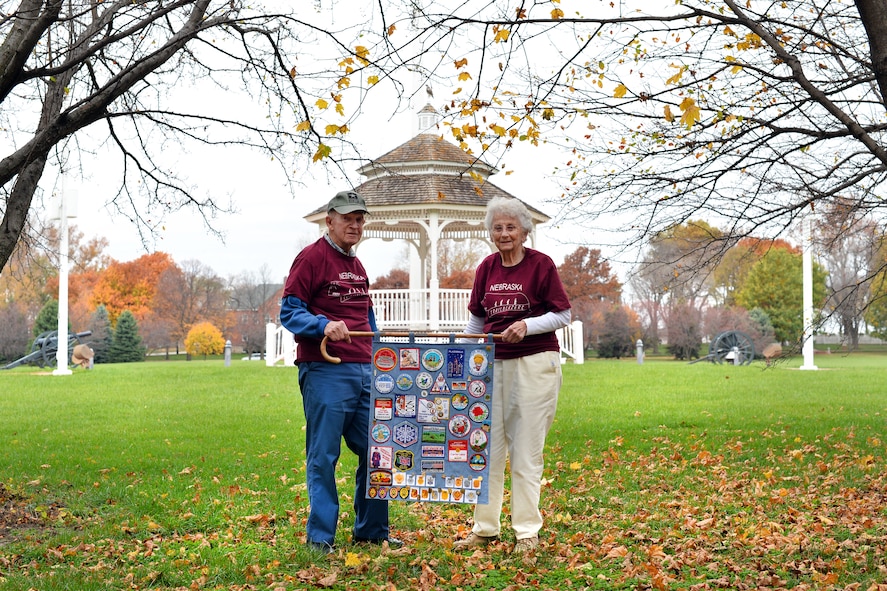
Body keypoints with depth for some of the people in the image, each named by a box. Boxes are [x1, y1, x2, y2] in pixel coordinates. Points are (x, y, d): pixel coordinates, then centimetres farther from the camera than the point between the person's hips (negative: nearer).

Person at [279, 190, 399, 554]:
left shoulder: (357, 266, 21)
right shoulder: (311, 257, -4)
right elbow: (289, 312, -10)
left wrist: (378, 361, 19)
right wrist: (325, 325, -25)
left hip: (363, 372, 8)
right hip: (325, 371, -8)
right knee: (323, 456, -3)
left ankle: (371, 531, 19)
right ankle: (320, 537, 5)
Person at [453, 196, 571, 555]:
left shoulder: (541, 265, -6)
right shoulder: (487, 268, 9)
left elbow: (562, 315, -5)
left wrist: (527, 326, -20)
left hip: (535, 363, -5)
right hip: (493, 363, 5)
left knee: (526, 452, -1)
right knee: (488, 447, 8)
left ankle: (527, 532, 9)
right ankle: (484, 529, 19)